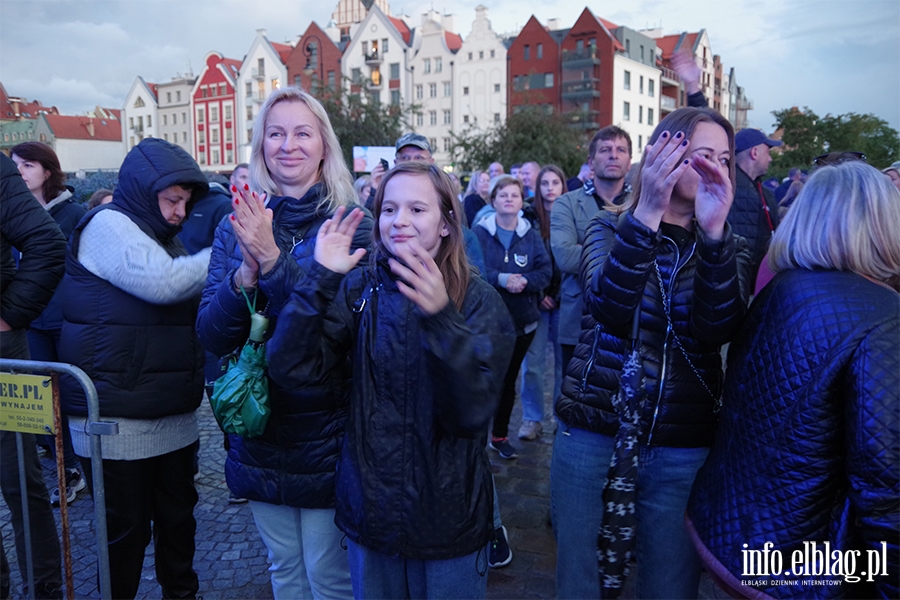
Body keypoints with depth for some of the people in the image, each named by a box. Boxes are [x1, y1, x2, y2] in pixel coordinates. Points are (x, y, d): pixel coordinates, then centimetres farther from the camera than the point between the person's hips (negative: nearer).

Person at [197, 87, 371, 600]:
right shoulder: (238, 225, 2)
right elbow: (211, 335, -3)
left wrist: (273, 259, -29)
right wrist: (244, 276, -22)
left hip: (325, 426, -3)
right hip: (259, 424, 4)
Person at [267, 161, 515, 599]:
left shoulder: (478, 300, -11)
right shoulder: (358, 289, -4)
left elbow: (473, 410, -22)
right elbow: (289, 368, -14)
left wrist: (440, 318, -34)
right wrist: (321, 278, -22)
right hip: (369, 511, 2)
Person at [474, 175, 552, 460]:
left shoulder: (531, 235, 4)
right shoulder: (481, 232, -5)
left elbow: (545, 271, -2)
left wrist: (525, 281, -20)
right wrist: (501, 279, -25)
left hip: (522, 320, 3)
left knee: (508, 380, 14)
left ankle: (500, 436, 28)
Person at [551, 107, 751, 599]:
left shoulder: (726, 247, 4)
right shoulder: (609, 228, 0)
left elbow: (718, 329, -16)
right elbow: (609, 306, -20)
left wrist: (713, 231, -28)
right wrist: (645, 214, -32)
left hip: (683, 451, 1)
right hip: (592, 436, -1)